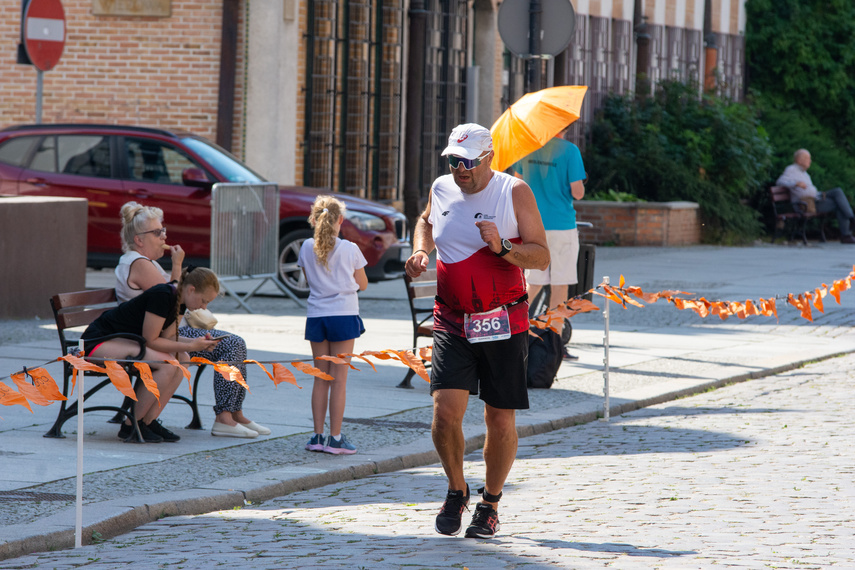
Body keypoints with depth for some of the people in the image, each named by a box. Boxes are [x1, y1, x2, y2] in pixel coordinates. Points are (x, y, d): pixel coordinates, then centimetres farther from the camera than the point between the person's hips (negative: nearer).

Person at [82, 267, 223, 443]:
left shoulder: (178, 300, 6)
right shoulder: (161, 296, -24)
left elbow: (167, 338, 9)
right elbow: (150, 341, -22)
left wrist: (197, 342, -6)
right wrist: (190, 346, -19)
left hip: (123, 342, 10)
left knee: (182, 359, -3)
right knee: (166, 364, -25)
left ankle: (149, 421, -2)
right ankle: (131, 426, -15)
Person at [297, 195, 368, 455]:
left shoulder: (307, 248, 1)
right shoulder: (350, 249, -6)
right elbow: (363, 284, 4)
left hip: (316, 315, 3)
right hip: (343, 314, -3)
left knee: (321, 378, 10)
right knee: (339, 379, -1)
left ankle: (318, 436, 9)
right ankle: (335, 438, -1)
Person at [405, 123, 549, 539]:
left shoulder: (514, 193, -6)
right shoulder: (441, 190, 6)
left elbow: (542, 257, -8)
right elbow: (426, 221, 30)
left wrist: (502, 248, -24)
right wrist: (420, 250, 10)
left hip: (503, 324, -2)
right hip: (452, 323, 2)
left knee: (500, 419, 3)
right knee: (445, 409, -13)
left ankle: (491, 502, 22)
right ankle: (456, 489, 10)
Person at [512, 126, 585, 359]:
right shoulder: (569, 150, -13)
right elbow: (577, 193, -15)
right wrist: (578, 186, 8)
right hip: (561, 224, -5)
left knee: (534, 282, 15)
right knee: (560, 286, 2)